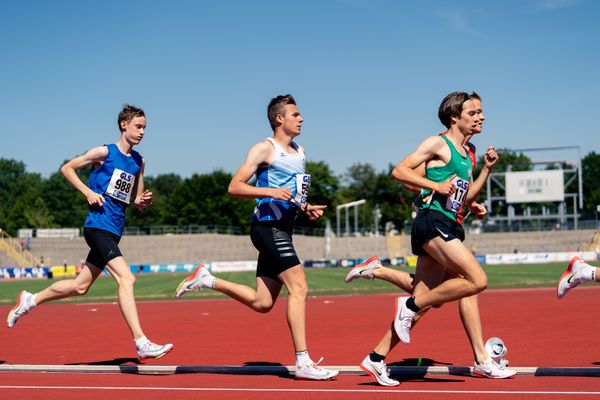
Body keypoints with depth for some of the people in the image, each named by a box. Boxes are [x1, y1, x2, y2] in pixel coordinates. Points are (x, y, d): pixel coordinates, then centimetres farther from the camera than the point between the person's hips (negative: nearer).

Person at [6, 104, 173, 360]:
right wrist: (88, 192, -9)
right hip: (98, 226, -8)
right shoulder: (105, 152, -4)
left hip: (114, 231, 8)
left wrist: (144, 202, -3)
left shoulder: (139, 162, 15)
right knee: (126, 279, -21)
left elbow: (138, 203, 21)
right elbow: (67, 169, 4)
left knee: (80, 286, 15)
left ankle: (30, 300, 35)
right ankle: (142, 344, -26)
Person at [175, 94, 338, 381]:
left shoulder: (299, 152, 21)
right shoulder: (265, 149, -5)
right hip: (268, 225, -9)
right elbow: (234, 187, -10)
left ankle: (206, 280, 22)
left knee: (261, 302, 8)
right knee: (299, 287, -17)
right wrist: (271, 192, -22)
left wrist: (307, 209, 12)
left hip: (283, 229, 9)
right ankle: (303, 362, -16)